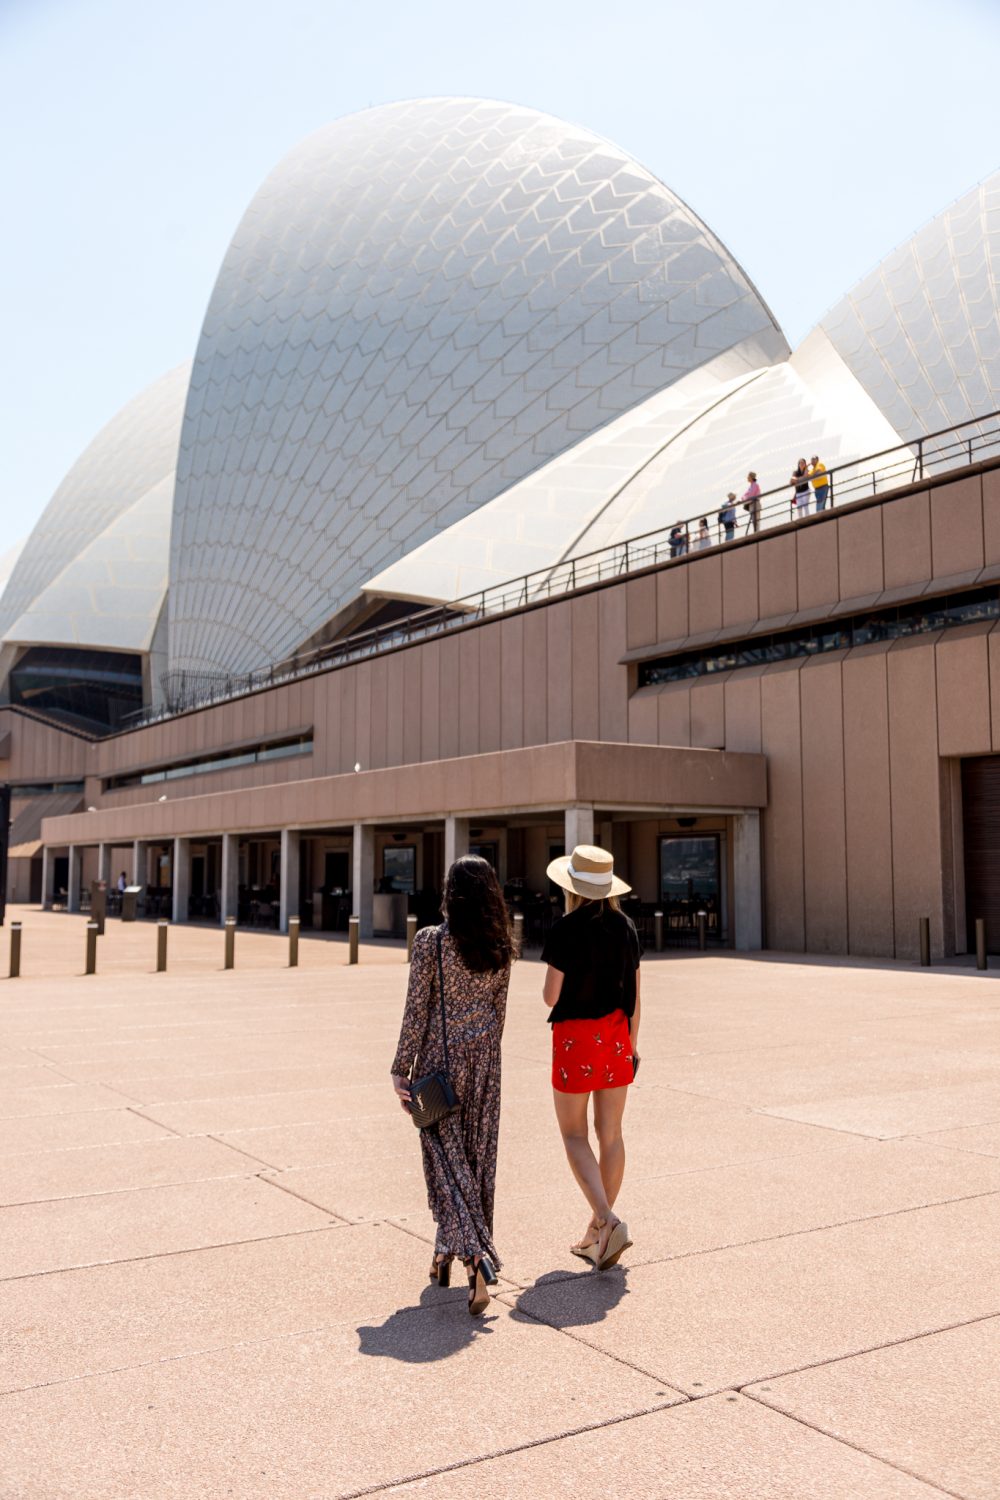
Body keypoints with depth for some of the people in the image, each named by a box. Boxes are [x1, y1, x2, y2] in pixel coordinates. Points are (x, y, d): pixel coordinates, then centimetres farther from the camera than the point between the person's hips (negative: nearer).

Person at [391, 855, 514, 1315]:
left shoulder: (431, 940, -14)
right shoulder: (500, 945, 0)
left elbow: (416, 1010, -13)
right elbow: (498, 1009, 8)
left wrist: (401, 1069, -6)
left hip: (441, 1057, -5)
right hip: (484, 1058, 5)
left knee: (447, 1157, 3)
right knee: (478, 1156, 14)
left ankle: (475, 1253, -12)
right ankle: (448, 1252, 27)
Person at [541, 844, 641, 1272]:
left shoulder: (564, 930, -14)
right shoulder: (625, 927, 2)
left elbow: (551, 997, -12)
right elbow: (634, 994, 6)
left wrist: (550, 985, 10)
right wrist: (632, 1043, 15)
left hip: (575, 1035, -5)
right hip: (616, 1034, 5)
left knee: (574, 1134, 6)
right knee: (611, 1133, 11)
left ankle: (609, 1221, -10)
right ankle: (597, 1232, 21)